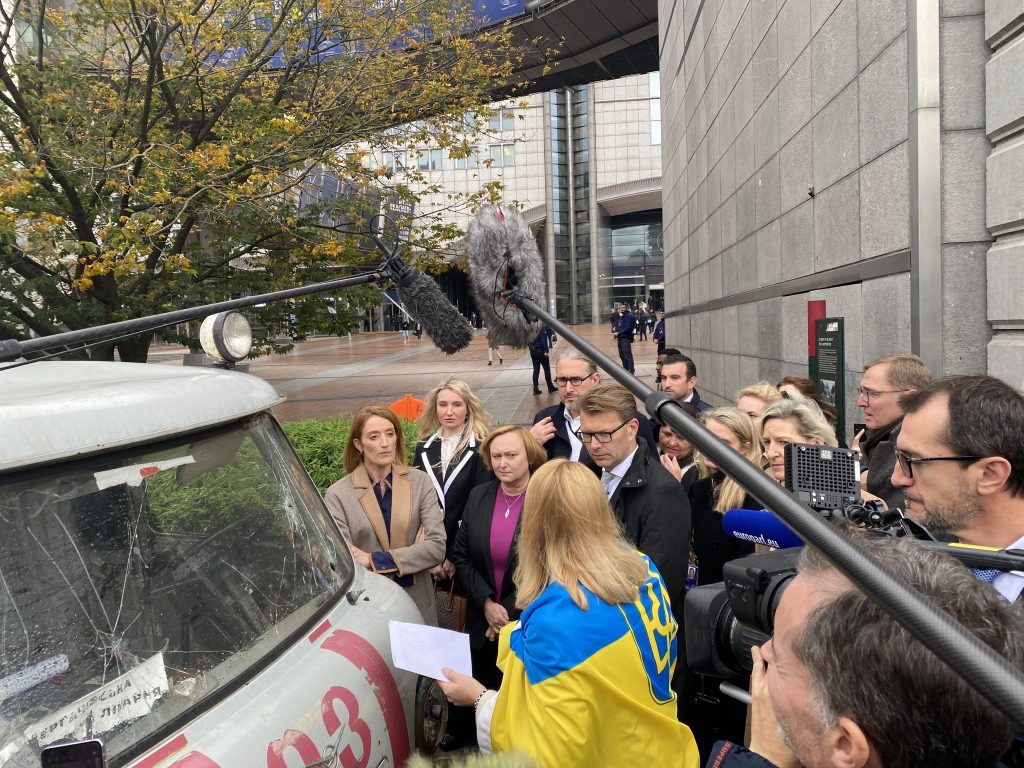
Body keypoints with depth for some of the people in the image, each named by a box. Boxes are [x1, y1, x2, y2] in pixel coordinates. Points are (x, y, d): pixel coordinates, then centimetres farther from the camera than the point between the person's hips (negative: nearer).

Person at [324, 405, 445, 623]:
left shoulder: (420, 482, -7)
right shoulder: (337, 495, -10)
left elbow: (437, 547, -13)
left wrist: (375, 560, -18)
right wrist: (413, 555, -15)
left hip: (417, 608, 2)